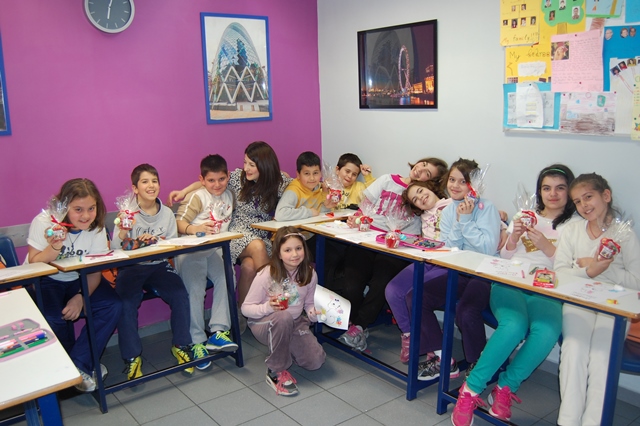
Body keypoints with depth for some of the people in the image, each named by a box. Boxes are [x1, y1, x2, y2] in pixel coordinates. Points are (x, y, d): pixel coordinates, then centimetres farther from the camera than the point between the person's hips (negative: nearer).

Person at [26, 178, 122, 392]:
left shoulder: (97, 228, -12)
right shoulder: (43, 223, -20)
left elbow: (95, 271, -9)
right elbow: (34, 265, -20)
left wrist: (81, 297, -26)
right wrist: (55, 247, -40)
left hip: (78, 280, 3)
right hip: (44, 281, -3)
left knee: (112, 306, -21)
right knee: (54, 318, -31)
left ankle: (79, 365, -11)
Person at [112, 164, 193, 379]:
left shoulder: (167, 213, 4)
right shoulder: (127, 214, -5)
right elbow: (116, 250, -11)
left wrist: (155, 240, -18)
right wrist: (123, 234, -32)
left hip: (158, 265, 2)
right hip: (131, 268, -2)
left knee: (180, 294, -20)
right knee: (126, 303, -26)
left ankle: (181, 346, -1)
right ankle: (132, 356, -10)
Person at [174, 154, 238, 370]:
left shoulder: (229, 195, 15)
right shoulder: (197, 197, -3)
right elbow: (179, 222, -12)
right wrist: (194, 229, -31)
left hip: (216, 249, 5)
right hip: (191, 250, -4)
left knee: (227, 279, -22)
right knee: (195, 290, -19)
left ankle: (218, 332, -18)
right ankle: (197, 342, -11)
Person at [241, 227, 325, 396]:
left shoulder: (309, 274, -7)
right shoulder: (266, 275, -20)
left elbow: (309, 304, 7)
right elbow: (246, 308, -15)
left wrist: (313, 313, -17)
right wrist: (268, 307, -35)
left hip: (295, 324, 5)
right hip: (264, 324, -4)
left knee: (316, 361, -14)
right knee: (283, 317, -39)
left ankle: (283, 349, 19)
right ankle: (276, 371, -19)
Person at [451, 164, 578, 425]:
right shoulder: (524, 216, 21)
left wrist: (546, 246, -11)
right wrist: (513, 239, -2)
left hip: (546, 291, 0)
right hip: (510, 283, 0)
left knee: (547, 331, -35)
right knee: (514, 326, -34)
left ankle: (505, 388, -17)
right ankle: (472, 389, -22)